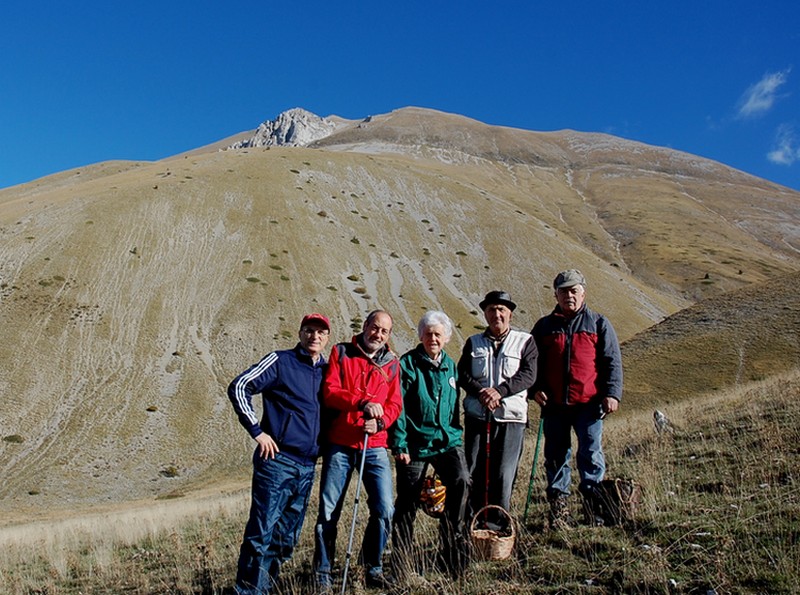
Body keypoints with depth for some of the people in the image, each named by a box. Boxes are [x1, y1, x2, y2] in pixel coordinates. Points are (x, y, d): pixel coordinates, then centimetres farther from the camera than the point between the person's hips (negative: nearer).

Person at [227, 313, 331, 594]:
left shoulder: (326, 371, 13)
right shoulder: (280, 361, -3)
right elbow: (239, 387, -8)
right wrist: (257, 431, -11)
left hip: (307, 467, 6)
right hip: (277, 461, -6)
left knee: (287, 537, 12)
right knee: (261, 531, -6)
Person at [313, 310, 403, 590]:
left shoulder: (391, 364, 11)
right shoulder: (340, 353, 4)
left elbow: (395, 404, 6)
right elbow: (329, 391, -7)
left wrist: (379, 421, -15)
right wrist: (363, 403, -21)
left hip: (375, 447, 2)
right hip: (340, 445, -2)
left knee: (384, 510, -3)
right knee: (328, 512, 2)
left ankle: (373, 569, 18)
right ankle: (322, 574, 19)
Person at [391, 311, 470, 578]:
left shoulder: (450, 365, 11)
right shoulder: (408, 364, -6)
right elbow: (398, 408, -9)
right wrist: (399, 445, -13)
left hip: (447, 441, 4)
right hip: (414, 443, -3)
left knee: (461, 481, -21)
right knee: (407, 502, 4)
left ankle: (452, 542, -4)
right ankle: (402, 558, 23)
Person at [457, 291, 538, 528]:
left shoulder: (525, 341, 6)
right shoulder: (474, 342, 14)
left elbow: (528, 375, -6)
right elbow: (462, 374, 4)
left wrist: (500, 391, -19)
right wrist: (480, 391, -15)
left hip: (511, 414, -2)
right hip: (476, 415, 2)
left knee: (503, 473, -1)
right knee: (473, 471, 4)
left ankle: (496, 524, 12)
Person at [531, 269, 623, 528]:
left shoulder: (599, 324, 8)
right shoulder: (544, 326, 12)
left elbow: (612, 362, 5)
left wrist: (612, 393, -6)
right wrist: (536, 388, -2)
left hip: (588, 403, -2)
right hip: (554, 404, 2)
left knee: (591, 453, -4)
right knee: (556, 456, 7)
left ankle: (593, 500, 10)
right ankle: (559, 508, 16)